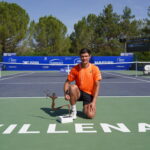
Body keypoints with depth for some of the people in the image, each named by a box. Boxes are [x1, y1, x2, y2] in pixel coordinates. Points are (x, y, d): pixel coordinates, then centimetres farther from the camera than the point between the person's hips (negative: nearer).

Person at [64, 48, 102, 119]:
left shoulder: (95, 69, -8)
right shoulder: (75, 69, -5)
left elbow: (97, 85, -9)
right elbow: (67, 82, -2)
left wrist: (94, 101, -16)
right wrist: (66, 94, -21)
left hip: (89, 94, -1)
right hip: (78, 93, 1)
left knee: (90, 115, -22)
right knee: (73, 87, -35)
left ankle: (85, 109, 17)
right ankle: (73, 110, -14)